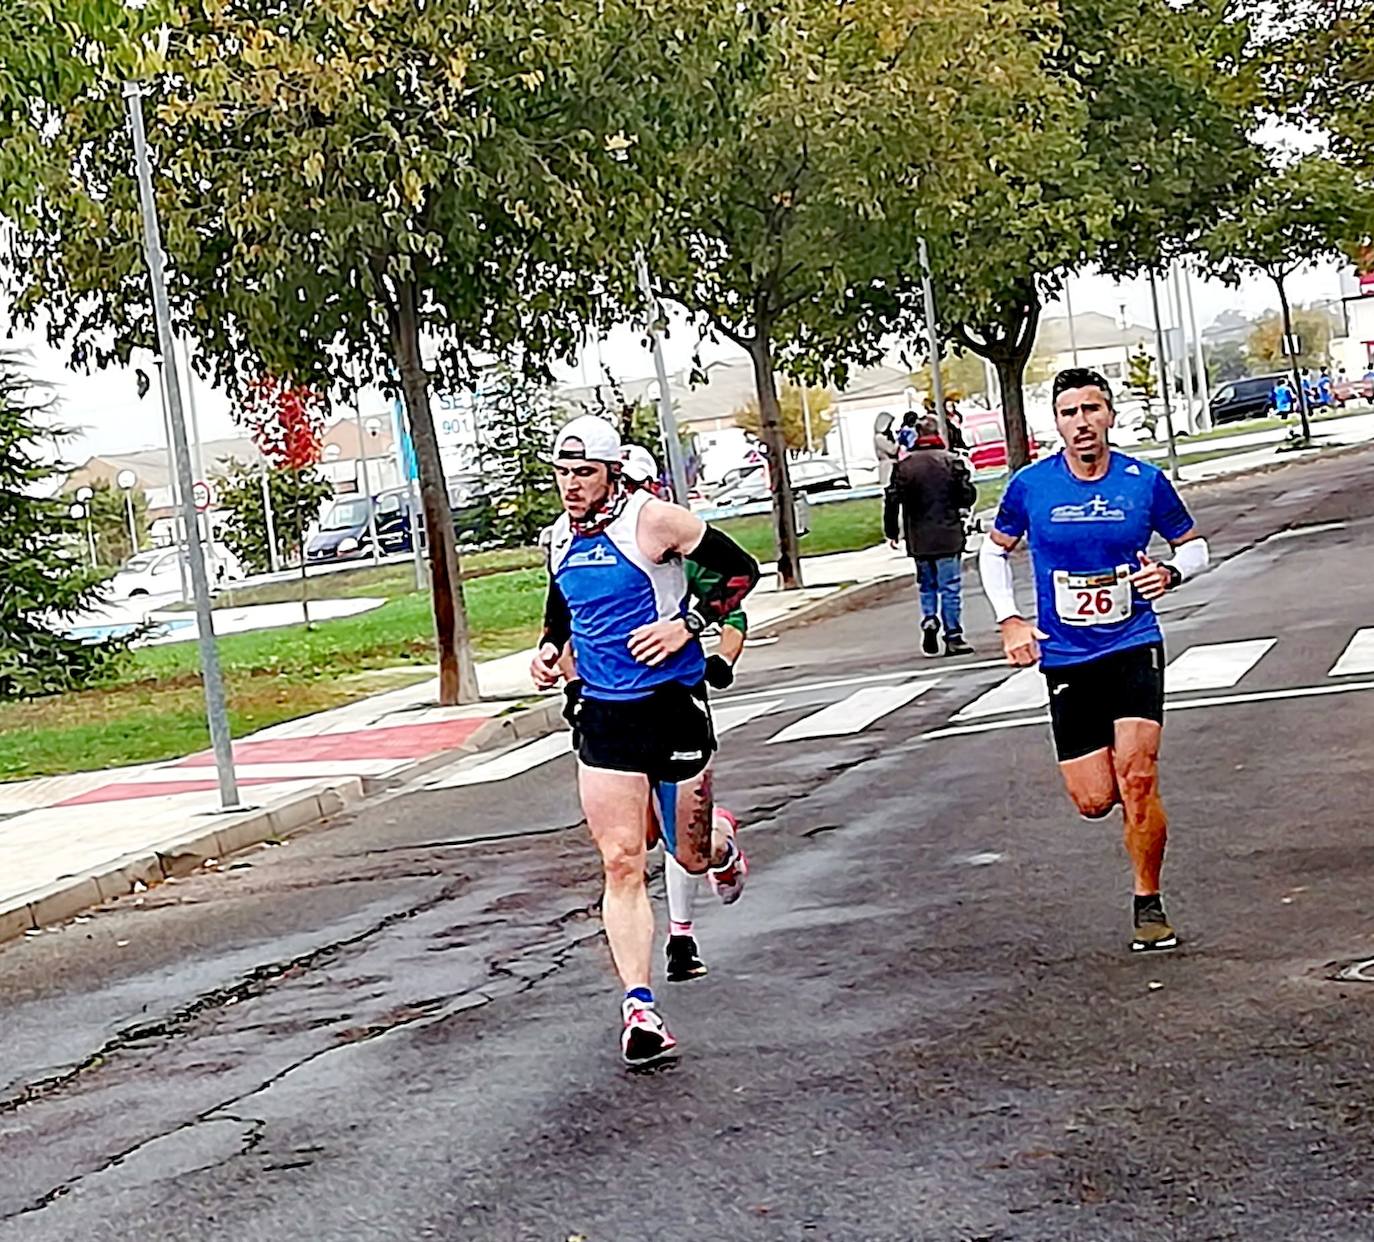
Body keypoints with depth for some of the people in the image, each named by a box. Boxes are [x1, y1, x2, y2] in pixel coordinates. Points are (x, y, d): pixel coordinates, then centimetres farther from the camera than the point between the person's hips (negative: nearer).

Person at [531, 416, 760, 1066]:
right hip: (602, 714, 4)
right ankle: (639, 1007, -3)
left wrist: (688, 625, -17)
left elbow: (741, 570, -6)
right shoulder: (562, 537, 7)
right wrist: (549, 649, 8)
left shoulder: (653, 520, -11)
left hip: (672, 705, -4)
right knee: (621, 862, -6)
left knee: (692, 856, 8)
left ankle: (721, 844, 46)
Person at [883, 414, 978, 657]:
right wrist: (959, 507, 15)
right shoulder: (952, 461, -6)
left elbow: (892, 500, -3)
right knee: (950, 587, 3)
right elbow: (968, 496, -7)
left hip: (918, 538, 2)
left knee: (927, 585, 18)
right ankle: (953, 637, 1)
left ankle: (929, 620, -4)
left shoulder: (904, 465, -1)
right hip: (948, 536, -2)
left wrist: (891, 532, 7)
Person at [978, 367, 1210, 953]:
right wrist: (1010, 620, 3)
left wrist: (1170, 571, -11)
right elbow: (994, 550, 14)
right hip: (1066, 658, 1)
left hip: (1134, 646, -1)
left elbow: (1194, 545, 11)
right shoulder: (1030, 486, -2)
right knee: (1094, 801, -1)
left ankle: (1149, 905, 3)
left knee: (1137, 780, -16)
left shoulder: (1146, 481, -3)